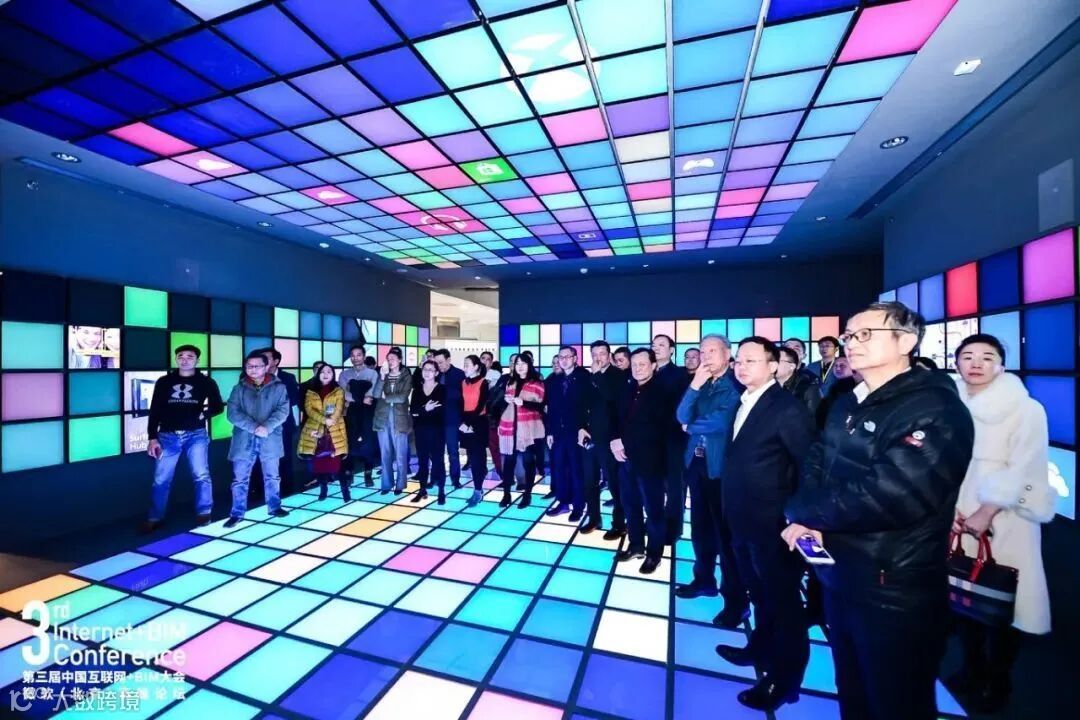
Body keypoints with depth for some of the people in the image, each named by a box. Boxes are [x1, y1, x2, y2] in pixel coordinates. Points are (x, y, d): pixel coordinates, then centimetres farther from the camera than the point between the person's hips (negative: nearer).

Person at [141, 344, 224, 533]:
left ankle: (204, 513, 7)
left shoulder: (206, 382, 6)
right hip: (167, 436, 2)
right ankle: (155, 518, 19)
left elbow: (218, 406, 8)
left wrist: (204, 414, -11)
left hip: (196, 435, -1)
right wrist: (152, 437, 1)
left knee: (201, 475, -5)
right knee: (161, 480, 5)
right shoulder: (164, 382, 9)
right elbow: (155, 411, 7)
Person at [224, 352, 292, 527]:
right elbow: (233, 413, -6)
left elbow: (282, 411, -8)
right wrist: (254, 427, -18)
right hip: (244, 440, 1)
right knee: (240, 479, 8)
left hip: (270, 439, -1)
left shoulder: (278, 387, 0)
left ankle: (274, 507, 28)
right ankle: (237, 513, 23)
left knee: (272, 477, 13)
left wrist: (266, 427, -22)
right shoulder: (239, 389, 3)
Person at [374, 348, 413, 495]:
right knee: (385, 454, 10)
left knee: (400, 455, 3)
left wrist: (385, 397, -3)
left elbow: (402, 397, -12)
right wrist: (382, 376, -14)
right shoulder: (383, 375, 10)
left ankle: (400, 484, 15)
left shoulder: (406, 376, 0)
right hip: (383, 418, 3)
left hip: (399, 419, -3)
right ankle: (387, 483, 21)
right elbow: (376, 394, -6)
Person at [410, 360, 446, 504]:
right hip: (421, 430, 4)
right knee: (422, 459, 9)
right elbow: (412, 410, -2)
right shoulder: (417, 389, 9)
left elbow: (442, 410, -14)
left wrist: (420, 411, -13)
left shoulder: (442, 389, -2)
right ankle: (422, 490, 20)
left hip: (437, 430, -3)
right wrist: (425, 409, -19)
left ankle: (441, 492, 7)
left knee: (438, 459, 0)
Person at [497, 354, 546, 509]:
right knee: (508, 460, 3)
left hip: (529, 429, -4)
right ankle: (506, 494, 13)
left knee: (528, 461, 4)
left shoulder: (537, 383, -2)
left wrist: (523, 402, -19)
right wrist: (506, 400, 5)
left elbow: (541, 406, -9)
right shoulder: (510, 382, 17)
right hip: (510, 428, 4)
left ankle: (527, 494, 16)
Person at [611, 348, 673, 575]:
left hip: (650, 460, -6)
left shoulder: (661, 392, -12)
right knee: (630, 504, 16)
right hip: (628, 458, 6)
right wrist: (615, 441, -6)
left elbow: (659, 429, -19)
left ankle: (654, 553, 25)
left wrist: (624, 442, -17)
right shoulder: (627, 391, 9)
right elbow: (617, 419, 14)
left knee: (653, 508, 8)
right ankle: (636, 545, 35)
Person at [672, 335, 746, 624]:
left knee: (726, 532, 4)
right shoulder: (699, 384, 9)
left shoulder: (737, 386, -12)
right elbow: (682, 417, -2)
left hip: (721, 466, -6)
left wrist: (692, 426, -4)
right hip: (696, 462, 7)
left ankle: (736, 599, 20)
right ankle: (704, 579, 38)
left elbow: (719, 423, -21)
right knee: (701, 526, 19)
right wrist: (694, 386, -14)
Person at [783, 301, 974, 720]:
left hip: (895, 594, -7)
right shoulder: (847, 407, 8)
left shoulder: (936, 411, -18)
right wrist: (810, 523, -13)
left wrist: (802, 511, -17)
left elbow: (889, 496, -29)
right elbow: (814, 467, 6)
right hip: (839, 578, 7)